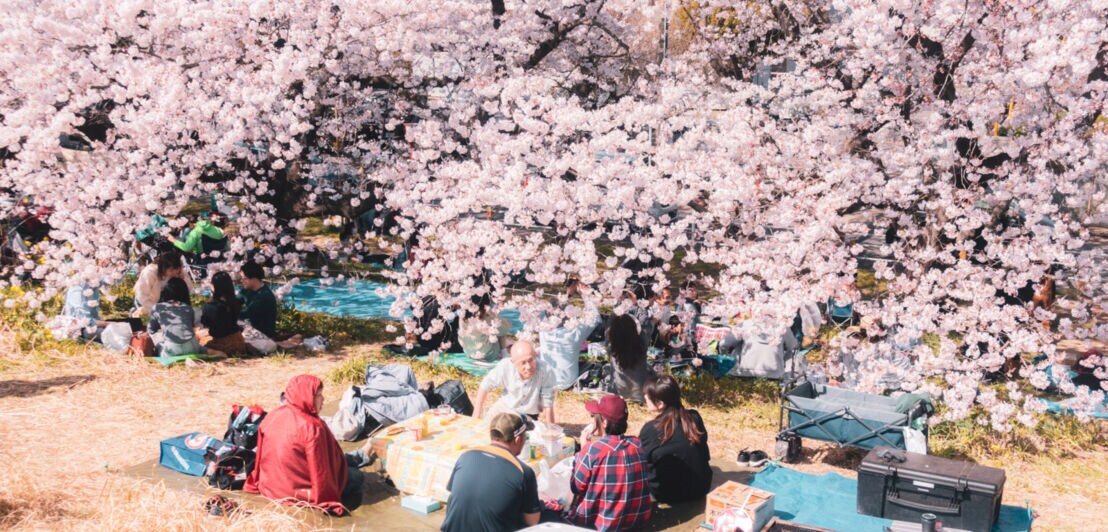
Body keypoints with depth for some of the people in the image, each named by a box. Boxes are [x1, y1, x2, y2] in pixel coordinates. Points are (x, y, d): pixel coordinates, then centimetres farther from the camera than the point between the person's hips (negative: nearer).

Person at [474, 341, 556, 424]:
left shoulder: (546, 373, -36)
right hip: (507, 407, 2)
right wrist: (476, 416, -7)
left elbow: (548, 406, -27)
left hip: (531, 415, -2)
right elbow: (485, 387, -13)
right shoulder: (505, 367, -29)